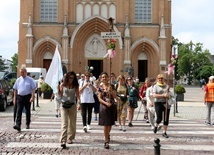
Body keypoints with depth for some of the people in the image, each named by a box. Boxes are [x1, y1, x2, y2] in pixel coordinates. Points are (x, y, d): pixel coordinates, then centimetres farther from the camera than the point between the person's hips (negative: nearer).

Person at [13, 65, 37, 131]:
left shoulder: (30, 80, -1)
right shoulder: (18, 80, 7)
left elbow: (33, 89, -4)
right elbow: (15, 89, 12)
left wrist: (32, 97, -14)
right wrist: (15, 98, 8)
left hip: (27, 97, -2)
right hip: (20, 97, 2)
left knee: (28, 111, 10)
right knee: (19, 111, -11)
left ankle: (27, 124, 24)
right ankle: (18, 125, -18)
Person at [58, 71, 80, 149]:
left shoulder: (75, 86, 3)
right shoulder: (63, 85, 1)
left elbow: (77, 95, 1)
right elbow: (60, 95, 5)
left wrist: (79, 103, -14)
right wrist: (58, 89, -13)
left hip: (73, 105, 2)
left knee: (72, 123, 12)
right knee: (64, 123, -11)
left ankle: (70, 138, 28)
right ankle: (63, 141, -18)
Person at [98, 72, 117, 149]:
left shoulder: (111, 86, 4)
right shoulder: (100, 87, 1)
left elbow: (115, 96, 2)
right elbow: (99, 98, -3)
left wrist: (110, 91, -13)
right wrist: (106, 103, -17)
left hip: (112, 106, 2)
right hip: (104, 106, -2)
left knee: (110, 123, 14)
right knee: (105, 124, -5)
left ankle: (108, 134, 43)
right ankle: (106, 141, -1)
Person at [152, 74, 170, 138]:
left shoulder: (166, 86, 14)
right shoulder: (155, 86, 3)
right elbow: (154, 95, -9)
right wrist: (163, 95, -17)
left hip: (166, 103, 3)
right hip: (158, 103, -3)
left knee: (166, 119, 1)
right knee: (159, 119, -9)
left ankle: (164, 132, 10)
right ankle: (156, 126, 24)